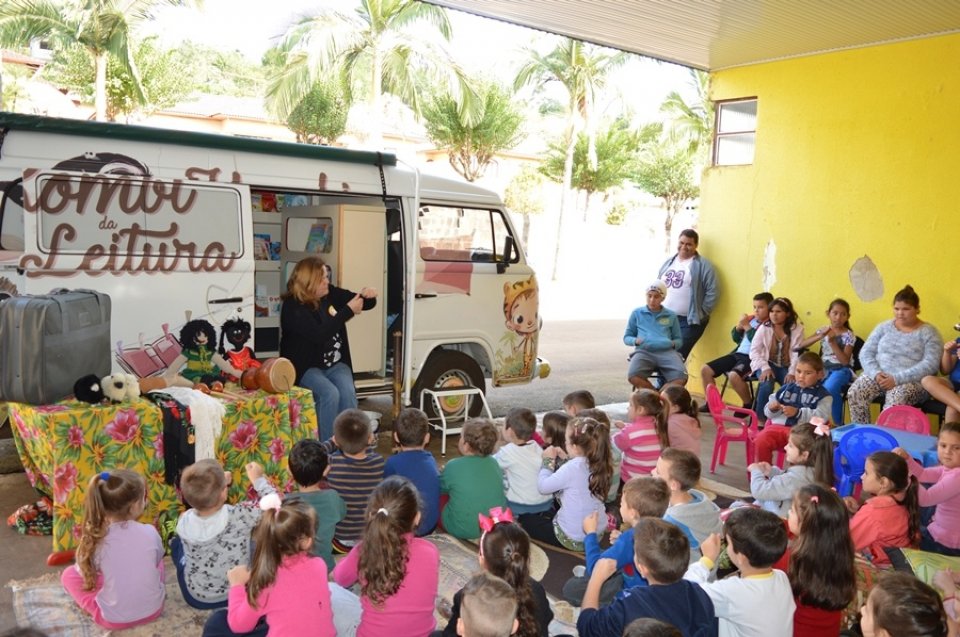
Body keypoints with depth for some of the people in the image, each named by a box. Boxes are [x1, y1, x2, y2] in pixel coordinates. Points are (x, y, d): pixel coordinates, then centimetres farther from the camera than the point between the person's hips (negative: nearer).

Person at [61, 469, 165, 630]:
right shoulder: (150, 532, -14)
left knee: (68, 574, 14)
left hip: (114, 618, -2)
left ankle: (102, 610, 13)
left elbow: (85, 572, 0)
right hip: (153, 608, 2)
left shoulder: (94, 540, -18)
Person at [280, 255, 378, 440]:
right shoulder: (293, 307, -15)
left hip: (335, 364, 5)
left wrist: (368, 296, -13)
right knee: (330, 393, -30)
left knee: (348, 391, -24)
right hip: (306, 366, -4)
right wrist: (348, 311, -26)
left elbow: (365, 305, 12)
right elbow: (320, 334, -27)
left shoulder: (331, 293, 2)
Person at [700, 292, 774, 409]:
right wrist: (739, 325, 0)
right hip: (738, 354, 8)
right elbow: (735, 338, 19)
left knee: (733, 375, -36)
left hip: (753, 358, -8)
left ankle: (749, 405, -10)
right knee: (705, 370, 1)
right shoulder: (751, 319, 15)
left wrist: (746, 326, -14)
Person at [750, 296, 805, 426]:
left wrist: (792, 372, -21)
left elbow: (797, 353, -10)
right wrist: (765, 368, -19)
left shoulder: (797, 329, -5)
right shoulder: (764, 328, -4)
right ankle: (761, 417, -12)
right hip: (767, 364, 0)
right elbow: (754, 350, -6)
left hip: (786, 367, 1)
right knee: (767, 384, -31)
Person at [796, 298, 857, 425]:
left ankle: (836, 423, -17)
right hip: (824, 368, 4)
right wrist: (820, 336, -18)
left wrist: (832, 342, -22)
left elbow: (845, 361, -13)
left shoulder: (849, 335, -3)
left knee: (829, 388, -34)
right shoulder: (822, 330, 8)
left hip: (842, 370, -4)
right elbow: (801, 344, -4)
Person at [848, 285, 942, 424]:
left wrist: (897, 379, -21)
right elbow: (866, 353, 7)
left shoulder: (928, 332, 1)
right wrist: (876, 373, -14)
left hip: (912, 381, -3)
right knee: (854, 393, -26)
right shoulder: (883, 327, 13)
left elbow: (930, 364, -12)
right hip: (878, 376, 4)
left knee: (895, 400, -37)